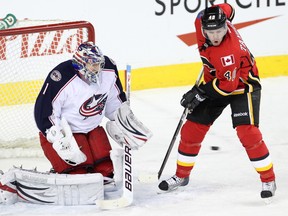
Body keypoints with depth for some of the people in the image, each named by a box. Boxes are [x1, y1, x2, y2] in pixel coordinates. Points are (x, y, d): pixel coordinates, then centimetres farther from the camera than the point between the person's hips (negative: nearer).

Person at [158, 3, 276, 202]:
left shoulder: (230, 50, -37)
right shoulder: (202, 20, -17)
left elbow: (228, 85, -30)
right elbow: (227, 8, 5)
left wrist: (201, 93, -27)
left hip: (242, 85, -7)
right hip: (215, 81, 7)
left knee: (248, 132, -21)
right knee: (191, 129, 5)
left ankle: (268, 180, -7)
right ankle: (181, 176, 22)